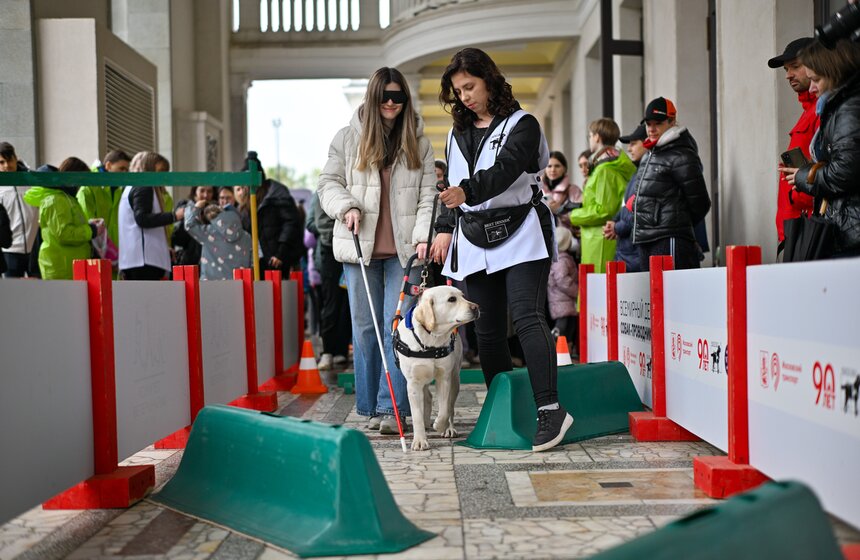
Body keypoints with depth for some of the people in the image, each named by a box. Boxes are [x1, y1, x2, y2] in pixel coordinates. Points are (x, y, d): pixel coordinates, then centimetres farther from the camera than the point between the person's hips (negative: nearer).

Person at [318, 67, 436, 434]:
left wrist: (424, 234, -9)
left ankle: (392, 408, -1)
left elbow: (428, 194, 4)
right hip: (360, 247, 1)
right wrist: (346, 207, -10)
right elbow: (329, 183, 9)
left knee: (399, 327, -4)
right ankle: (370, 407, 13)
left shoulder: (418, 143, 9)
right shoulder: (348, 138, 8)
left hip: (404, 249, 0)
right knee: (365, 328, 4)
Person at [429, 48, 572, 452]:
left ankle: (550, 410, -24)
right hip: (475, 240, 6)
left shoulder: (521, 124, -2)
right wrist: (446, 229, 12)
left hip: (520, 235, -6)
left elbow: (504, 170, -20)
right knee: (488, 330, 3)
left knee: (526, 316, -20)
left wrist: (468, 190, -37)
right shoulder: (457, 134, 18)